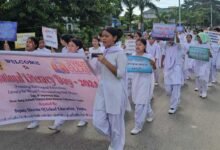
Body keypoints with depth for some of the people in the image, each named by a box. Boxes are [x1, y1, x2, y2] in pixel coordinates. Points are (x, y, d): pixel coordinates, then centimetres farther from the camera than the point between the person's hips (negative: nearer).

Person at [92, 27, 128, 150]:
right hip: (103, 91, 7)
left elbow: (120, 74, -17)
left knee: (115, 122, 5)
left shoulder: (120, 53, -11)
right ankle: (115, 138, 32)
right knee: (98, 122, 5)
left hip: (116, 92, -7)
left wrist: (105, 62, -21)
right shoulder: (105, 52, 11)